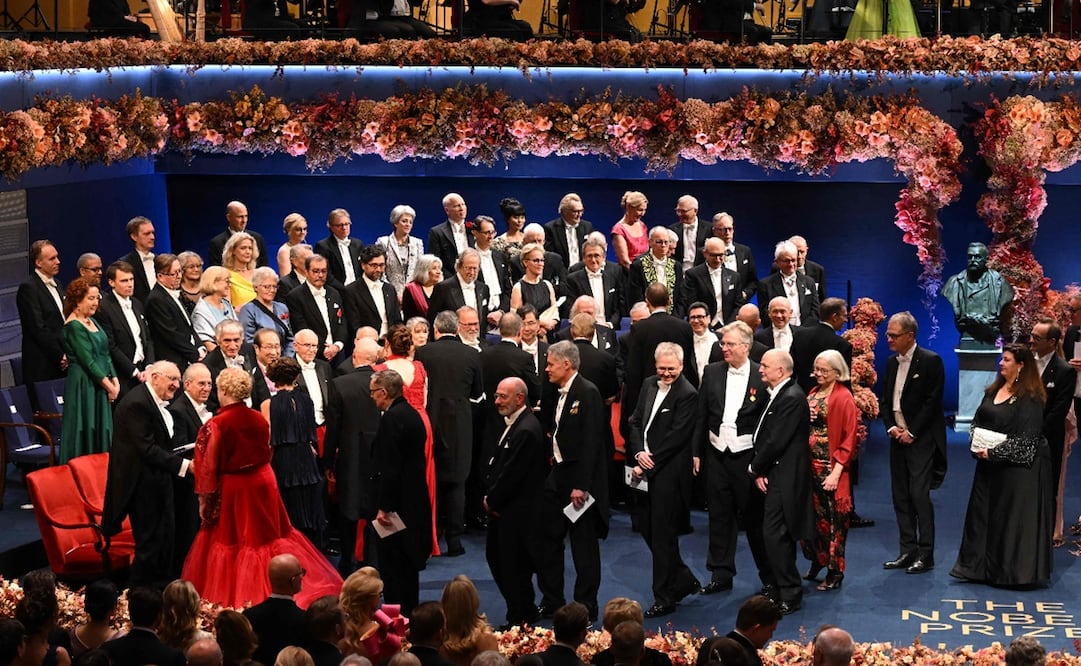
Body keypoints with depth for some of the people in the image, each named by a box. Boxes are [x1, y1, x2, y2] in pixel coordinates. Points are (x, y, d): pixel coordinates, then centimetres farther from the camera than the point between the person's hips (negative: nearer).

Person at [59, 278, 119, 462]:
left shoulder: (92, 322, 14)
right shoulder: (73, 326, -12)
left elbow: (105, 354, 14)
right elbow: (88, 361, -16)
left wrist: (115, 381, 2)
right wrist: (109, 386, -13)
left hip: (101, 386, 9)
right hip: (83, 386, -9)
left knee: (102, 433, 8)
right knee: (86, 435, -5)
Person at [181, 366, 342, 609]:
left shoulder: (215, 425, -16)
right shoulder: (260, 420, -3)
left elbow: (208, 467, -12)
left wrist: (204, 501, -3)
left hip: (231, 490, -4)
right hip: (263, 486, 4)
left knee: (229, 543, 7)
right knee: (268, 538, 15)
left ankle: (231, 597, 11)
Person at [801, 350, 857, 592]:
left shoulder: (843, 398, -8)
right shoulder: (813, 394, 12)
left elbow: (849, 439, -11)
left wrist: (836, 472, -17)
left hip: (830, 469, -6)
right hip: (808, 464, 6)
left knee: (831, 518, -1)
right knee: (810, 514, 10)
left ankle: (835, 572, 8)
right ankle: (816, 563, 25)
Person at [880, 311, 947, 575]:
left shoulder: (930, 361, -10)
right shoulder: (892, 363, 12)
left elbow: (932, 402, -13)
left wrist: (912, 433, -14)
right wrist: (891, 428, -2)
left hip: (921, 440, -7)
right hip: (898, 438, 7)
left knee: (920, 495, -10)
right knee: (900, 496, 8)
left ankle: (925, 555, -4)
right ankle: (908, 551, 15)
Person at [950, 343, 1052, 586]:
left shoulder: (1030, 398, -14)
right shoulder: (993, 391, 10)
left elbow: (1025, 438, -18)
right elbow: (977, 420, 16)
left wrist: (993, 452, -20)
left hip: (1017, 465, -8)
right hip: (989, 464, 8)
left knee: (1014, 518, 0)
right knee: (984, 514, 10)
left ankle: (1014, 571, 10)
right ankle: (980, 566, 18)